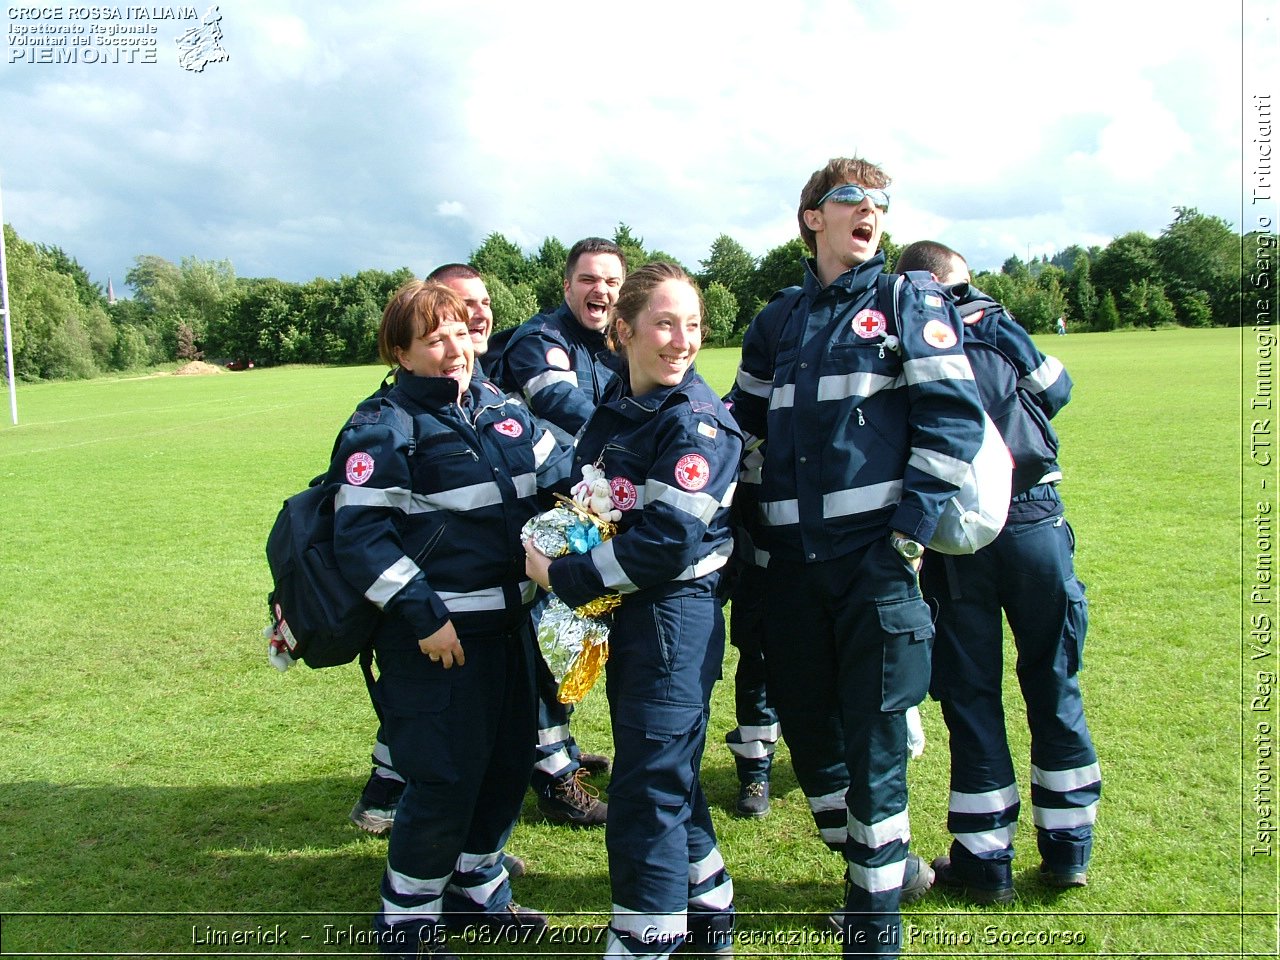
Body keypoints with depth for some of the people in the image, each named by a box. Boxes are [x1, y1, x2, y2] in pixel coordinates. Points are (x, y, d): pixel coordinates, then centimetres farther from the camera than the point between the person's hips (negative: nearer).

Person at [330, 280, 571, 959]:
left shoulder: (500, 408, 10)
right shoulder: (381, 429, -10)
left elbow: (559, 475, 18)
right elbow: (360, 537, -16)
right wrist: (421, 615, -20)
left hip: (510, 619, 8)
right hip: (436, 632, -7)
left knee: (510, 761, 16)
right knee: (446, 778, -2)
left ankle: (476, 889, 38)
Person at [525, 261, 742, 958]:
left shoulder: (696, 421, -15)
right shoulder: (615, 409, 9)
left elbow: (668, 539, -22)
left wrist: (563, 578, -17)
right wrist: (551, 550, 1)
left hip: (674, 618, -8)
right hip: (624, 615, 8)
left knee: (645, 794, 1)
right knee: (667, 777, 20)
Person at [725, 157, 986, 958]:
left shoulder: (911, 303, 2)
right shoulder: (777, 323, 15)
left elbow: (953, 420, -7)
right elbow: (742, 424, 21)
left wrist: (910, 535, -13)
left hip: (876, 555, -5)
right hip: (793, 560, 5)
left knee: (872, 738, -2)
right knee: (806, 725, 11)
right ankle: (888, 864, 34)